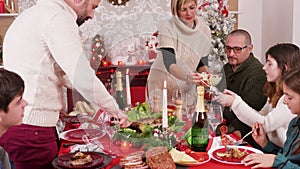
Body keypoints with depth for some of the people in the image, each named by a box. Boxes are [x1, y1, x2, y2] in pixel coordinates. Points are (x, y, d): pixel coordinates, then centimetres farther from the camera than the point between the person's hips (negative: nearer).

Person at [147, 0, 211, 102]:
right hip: (162, 85, -3)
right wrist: (186, 77, -44)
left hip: (186, 88, 4)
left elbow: (201, 63, 6)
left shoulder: (204, 30, -3)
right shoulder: (167, 27, -16)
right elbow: (169, 63, -27)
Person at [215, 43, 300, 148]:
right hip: (272, 147, 8)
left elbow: (266, 125, -22)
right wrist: (236, 99, 1)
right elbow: (261, 116, 11)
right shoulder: (276, 92, 12)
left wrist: (235, 103, -18)